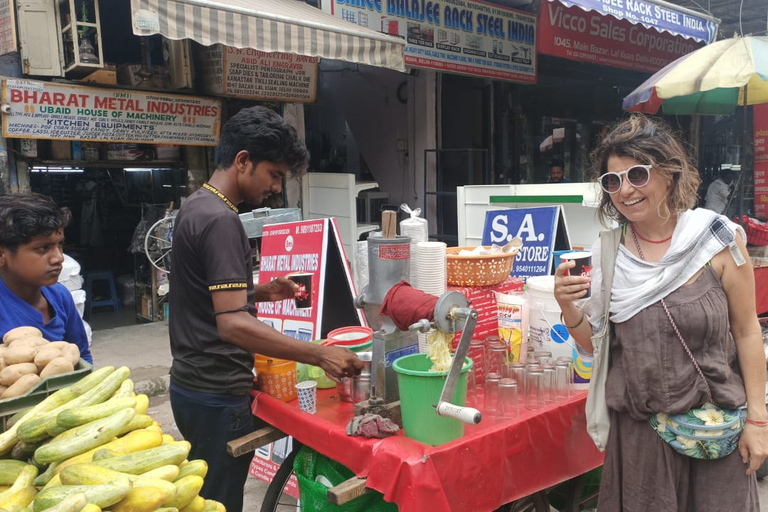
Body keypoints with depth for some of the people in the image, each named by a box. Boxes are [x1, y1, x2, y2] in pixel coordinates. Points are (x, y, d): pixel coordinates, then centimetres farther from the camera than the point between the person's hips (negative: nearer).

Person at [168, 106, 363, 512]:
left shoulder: (193, 207, 10)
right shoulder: (220, 220, -21)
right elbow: (233, 325, -28)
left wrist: (260, 292, 8)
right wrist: (319, 355, -28)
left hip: (189, 383, 10)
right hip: (218, 395, -10)